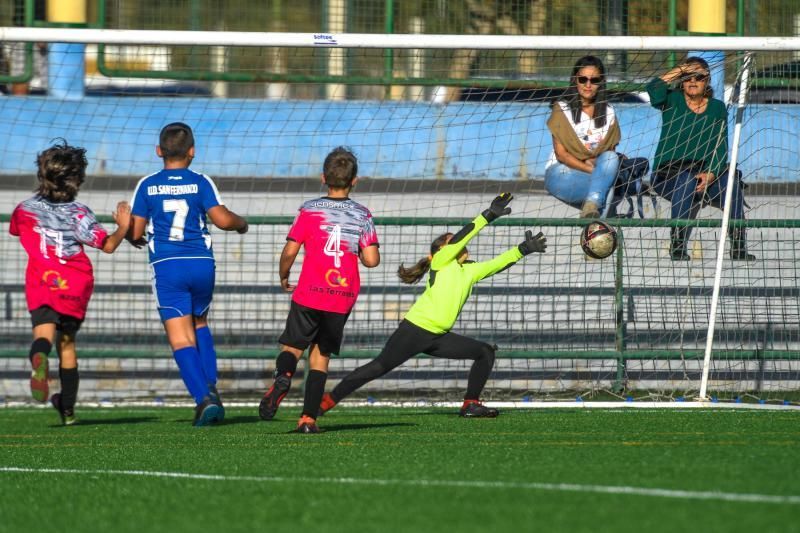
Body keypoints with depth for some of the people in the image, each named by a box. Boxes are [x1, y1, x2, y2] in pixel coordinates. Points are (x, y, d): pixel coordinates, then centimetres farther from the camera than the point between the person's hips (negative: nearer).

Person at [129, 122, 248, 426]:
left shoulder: (147, 186, 2)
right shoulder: (201, 183, 1)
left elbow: (135, 232, 1)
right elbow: (222, 219, -8)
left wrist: (134, 238, 25)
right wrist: (241, 224, 14)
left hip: (166, 266, -2)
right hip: (201, 263, 2)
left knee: (180, 338, -3)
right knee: (200, 325, 25)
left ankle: (204, 398, -19)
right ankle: (210, 387, 10)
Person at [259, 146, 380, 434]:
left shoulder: (309, 210, -1)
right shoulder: (362, 215, 2)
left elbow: (290, 250, -4)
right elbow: (372, 260, -5)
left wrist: (284, 277, 15)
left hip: (309, 294, -2)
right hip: (343, 297, 2)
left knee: (292, 346, 9)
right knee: (320, 356, 11)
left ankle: (283, 377, -26)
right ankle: (309, 418, 1)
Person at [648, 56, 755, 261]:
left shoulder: (717, 108, 10)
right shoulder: (672, 101, 5)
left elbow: (721, 147, 2)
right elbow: (654, 90, -19)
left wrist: (710, 173, -16)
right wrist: (681, 70, -11)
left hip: (706, 170, 2)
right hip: (669, 172, -2)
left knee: (731, 183, -27)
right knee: (686, 181, -36)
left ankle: (739, 246, -21)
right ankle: (677, 246, -27)